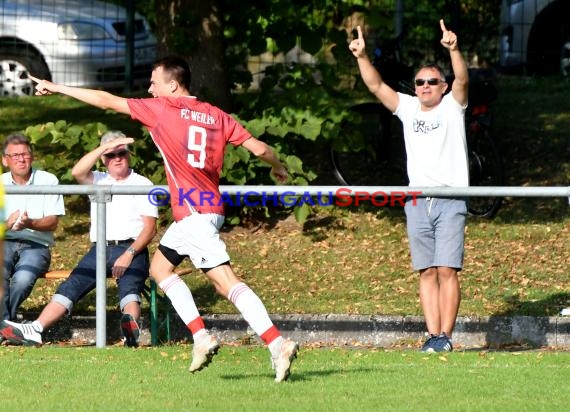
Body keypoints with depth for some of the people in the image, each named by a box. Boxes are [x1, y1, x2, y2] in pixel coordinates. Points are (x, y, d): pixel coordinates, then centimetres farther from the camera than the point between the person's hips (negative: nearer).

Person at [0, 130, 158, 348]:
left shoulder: (143, 184, 11)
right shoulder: (98, 181, 21)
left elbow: (150, 228, 2)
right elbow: (77, 172, -3)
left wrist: (129, 255, -12)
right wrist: (104, 147, -9)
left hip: (132, 250, -3)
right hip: (99, 249, 3)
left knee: (129, 287, -31)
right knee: (71, 286, -15)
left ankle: (131, 327, -61)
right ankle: (34, 330, -29)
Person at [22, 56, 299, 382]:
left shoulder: (163, 109, -5)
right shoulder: (217, 116, 10)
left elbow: (107, 101, 3)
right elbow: (258, 148, 7)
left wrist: (57, 88, 13)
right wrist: (279, 168, 29)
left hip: (193, 213, -8)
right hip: (211, 206, 8)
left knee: (227, 283, -14)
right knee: (160, 267, 22)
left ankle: (278, 345, -23)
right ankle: (201, 337, 13)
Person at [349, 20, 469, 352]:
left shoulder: (452, 107, 6)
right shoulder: (408, 108, 14)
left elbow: (462, 79, -12)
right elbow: (376, 85, 6)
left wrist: (454, 50, -30)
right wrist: (362, 57, -9)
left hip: (451, 200, -4)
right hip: (417, 201, 4)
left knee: (447, 270, -9)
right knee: (427, 272, 2)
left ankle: (446, 335, -9)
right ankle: (433, 335, 2)